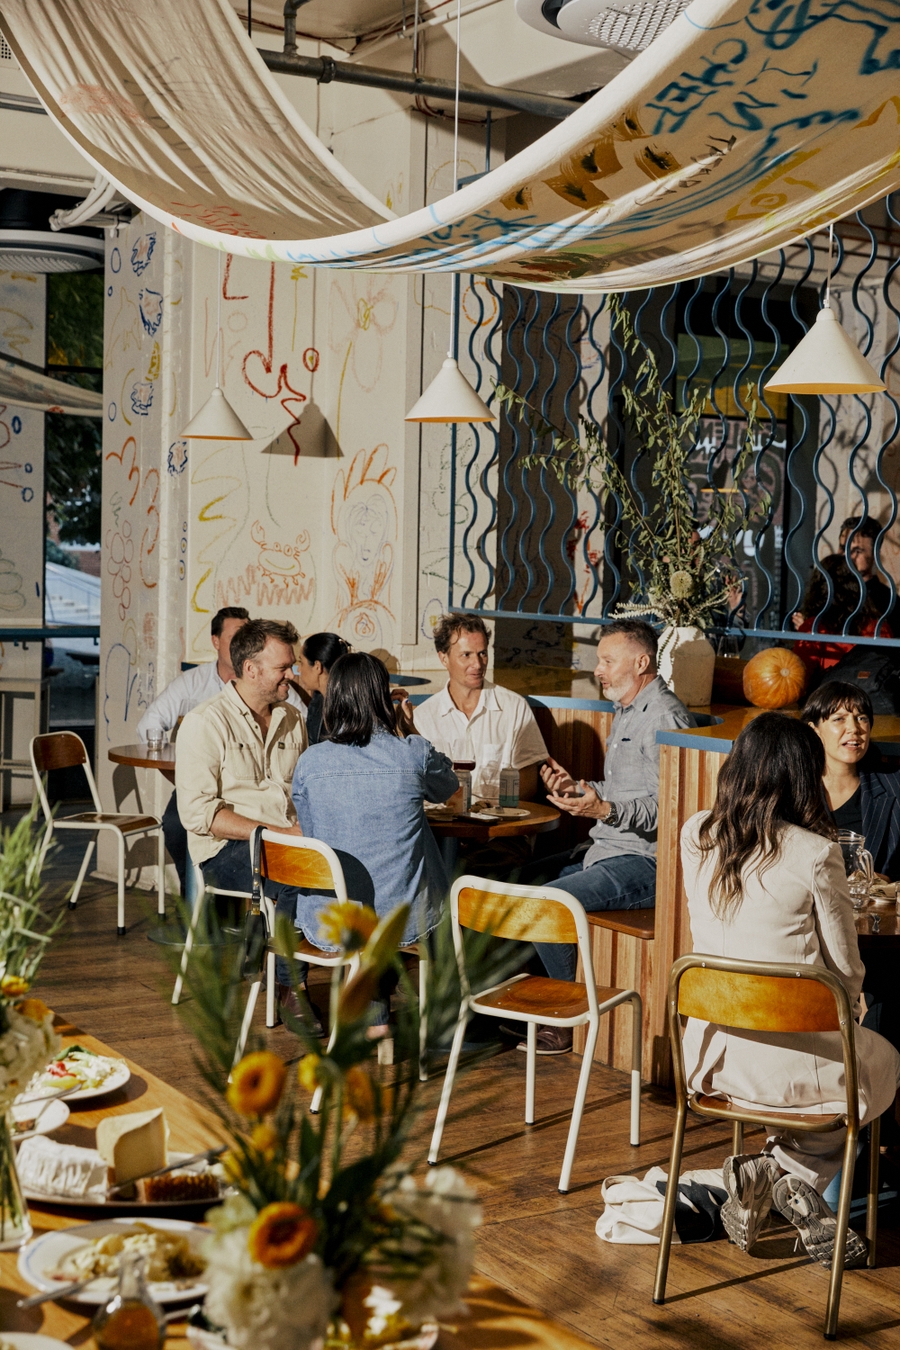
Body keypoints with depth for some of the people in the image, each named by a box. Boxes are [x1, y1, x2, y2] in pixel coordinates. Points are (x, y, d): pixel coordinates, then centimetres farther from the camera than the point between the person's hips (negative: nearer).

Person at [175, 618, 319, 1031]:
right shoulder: (206, 722, -5)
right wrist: (276, 832, -19)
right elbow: (199, 812, -13)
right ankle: (289, 986, -17)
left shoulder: (292, 719, 17)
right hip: (225, 850, -5)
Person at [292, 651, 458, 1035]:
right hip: (402, 921, -1)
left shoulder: (310, 762, -7)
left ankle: (373, 1016, 41)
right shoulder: (415, 753, -12)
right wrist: (408, 734, 16)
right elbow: (448, 787, 11)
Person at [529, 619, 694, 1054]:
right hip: (609, 853, 11)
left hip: (643, 863, -11)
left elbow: (668, 807, -24)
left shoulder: (663, 716, -15)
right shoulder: (626, 713, 20)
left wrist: (605, 810, -35)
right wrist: (577, 788, 14)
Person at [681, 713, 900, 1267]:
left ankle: (768, 1178, 19)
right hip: (788, 1061, -5)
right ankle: (789, 1170, 15)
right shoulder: (815, 853, -16)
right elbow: (846, 971, -7)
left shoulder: (696, 836, -2)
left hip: (712, 1053, 5)